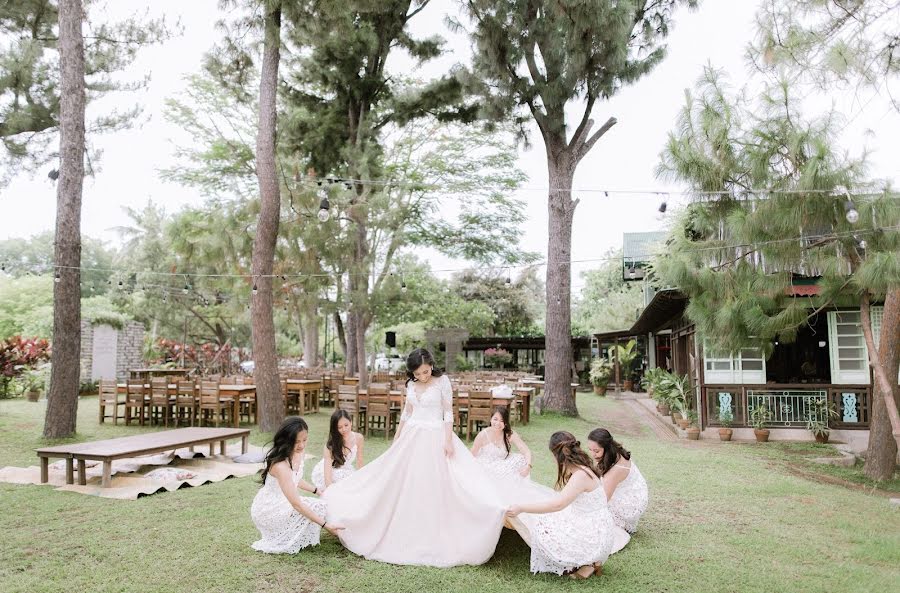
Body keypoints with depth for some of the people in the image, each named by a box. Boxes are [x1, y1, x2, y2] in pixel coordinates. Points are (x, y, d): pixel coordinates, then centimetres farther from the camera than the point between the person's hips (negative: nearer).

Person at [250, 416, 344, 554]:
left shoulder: (297, 453, -6)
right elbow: (296, 504, -34)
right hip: (267, 510, -8)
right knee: (314, 510, -20)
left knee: (320, 506, -4)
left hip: (283, 503, 8)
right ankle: (280, 544, -2)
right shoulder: (280, 465, -32)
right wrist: (326, 524, -35)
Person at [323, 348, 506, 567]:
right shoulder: (411, 384, 6)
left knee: (435, 487, -4)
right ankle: (408, 535, 19)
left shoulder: (442, 381, -8)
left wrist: (449, 441, -15)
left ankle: (436, 539, 6)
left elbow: (448, 413, -8)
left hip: (435, 437, -5)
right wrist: (396, 440, 18)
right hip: (412, 437, 5)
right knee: (406, 485, 6)